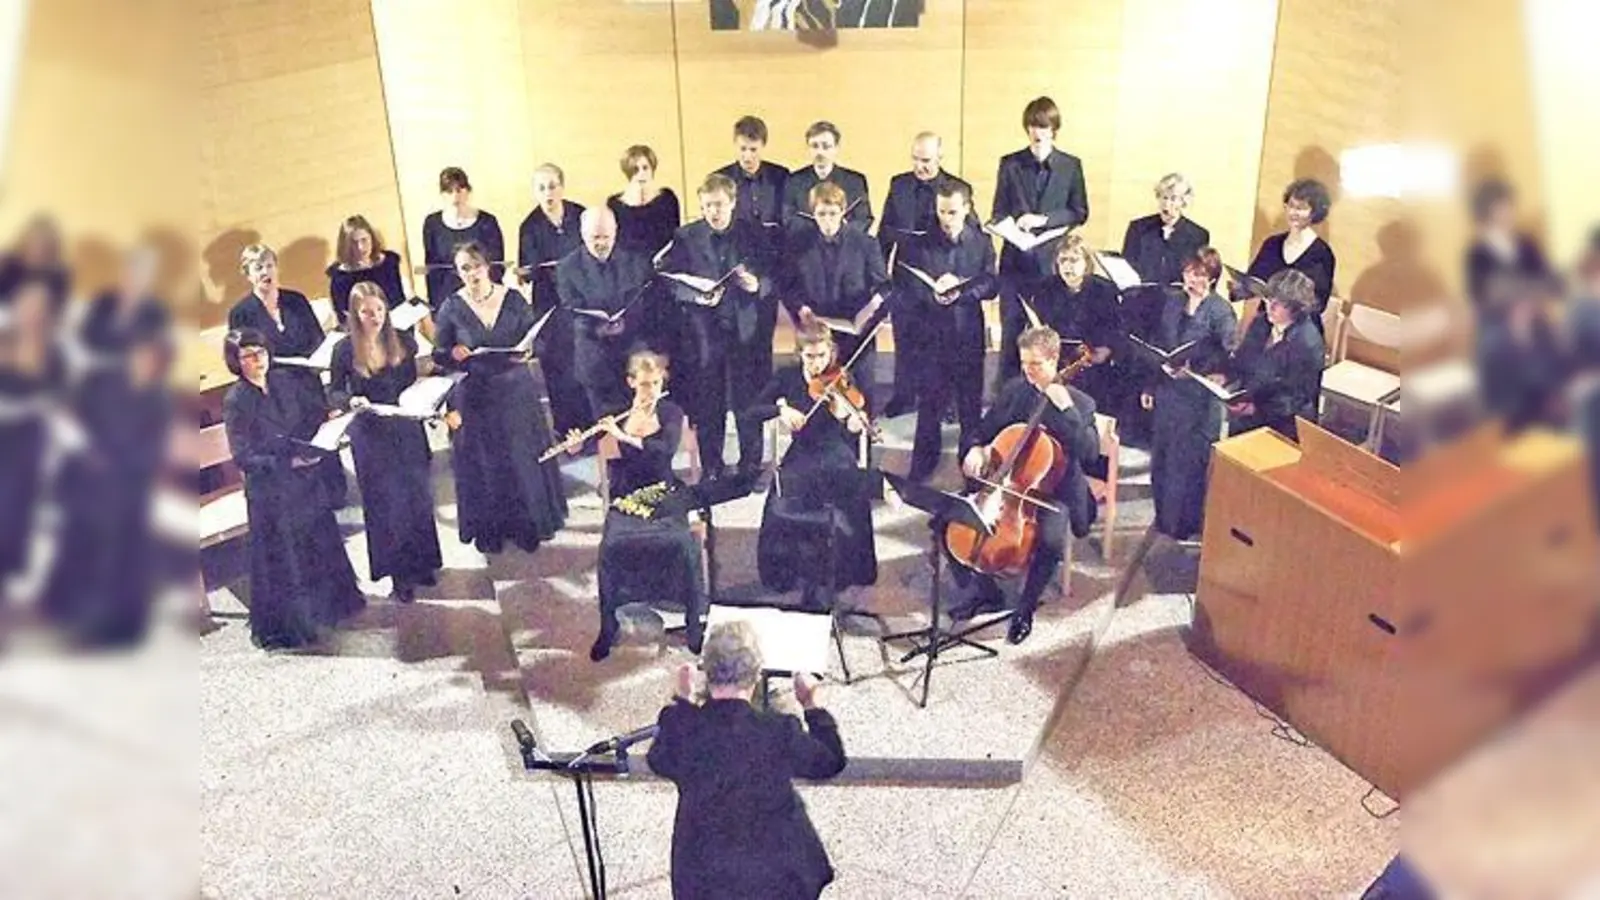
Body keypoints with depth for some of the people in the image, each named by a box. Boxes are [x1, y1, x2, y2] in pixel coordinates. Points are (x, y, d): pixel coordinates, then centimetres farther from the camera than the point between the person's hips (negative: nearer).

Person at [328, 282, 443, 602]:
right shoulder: (345, 350, -9)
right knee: (384, 505, 6)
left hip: (407, 431, 2)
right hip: (370, 437, -2)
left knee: (418, 497, 11)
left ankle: (422, 562, 31)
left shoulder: (403, 342, -3)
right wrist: (351, 400, -21)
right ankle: (398, 572, 20)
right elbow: (333, 392, -1)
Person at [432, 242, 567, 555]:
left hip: (515, 392, 1)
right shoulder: (451, 308, -5)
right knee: (483, 464, 8)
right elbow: (439, 355, 1)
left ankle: (528, 523, 25)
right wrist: (454, 354, -20)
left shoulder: (513, 299, -3)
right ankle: (488, 529, 22)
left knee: (523, 459, 9)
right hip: (475, 397, -1)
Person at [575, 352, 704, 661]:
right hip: (625, 498, 1)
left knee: (683, 544, -28)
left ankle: (693, 623, -9)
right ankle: (608, 629, -9)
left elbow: (666, 449, -16)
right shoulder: (615, 416, 5)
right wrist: (576, 447, -16)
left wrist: (623, 436, -24)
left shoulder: (671, 413, 2)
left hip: (662, 494, -1)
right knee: (612, 547, -27)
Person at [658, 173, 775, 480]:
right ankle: (712, 469, 20)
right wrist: (696, 296, -19)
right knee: (708, 405, 6)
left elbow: (773, 277, 4)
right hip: (703, 332, 0)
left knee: (748, 400, 6)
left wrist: (757, 284, -18)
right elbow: (671, 282, -1)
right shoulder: (685, 237, 2)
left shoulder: (754, 234, 3)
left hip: (747, 330, 0)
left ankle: (751, 466, 22)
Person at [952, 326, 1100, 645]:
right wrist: (974, 449, -10)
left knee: (1051, 541, -35)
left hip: (1052, 491, -5)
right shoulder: (1014, 389, 4)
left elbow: (1090, 453, -20)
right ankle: (986, 592, 8)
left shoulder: (1079, 403, -7)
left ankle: (1025, 608, -7)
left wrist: (1066, 410, -27)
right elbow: (985, 430, 13)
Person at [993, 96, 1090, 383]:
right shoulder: (1010, 164, 7)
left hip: (1053, 261, 0)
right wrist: (1012, 225, -16)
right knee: (1012, 333, 2)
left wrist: (1044, 219, -11)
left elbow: (1080, 213, 4)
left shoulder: (1071, 166, 6)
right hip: (1016, 261, 0)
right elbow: (999, 212, 7)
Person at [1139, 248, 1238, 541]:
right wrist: (1150, 386, 14)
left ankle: (1184, 524, 19)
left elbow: (1230, 355, -20)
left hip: (1199, 398, -6)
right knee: (1161, 458, 15)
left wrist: (1194, 369, -25)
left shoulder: (1221, 311, -12)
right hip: (1168, 391, 6)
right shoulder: (1173, 304, 7)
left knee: (1188, 462, 3)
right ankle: (1164, 517, 32)